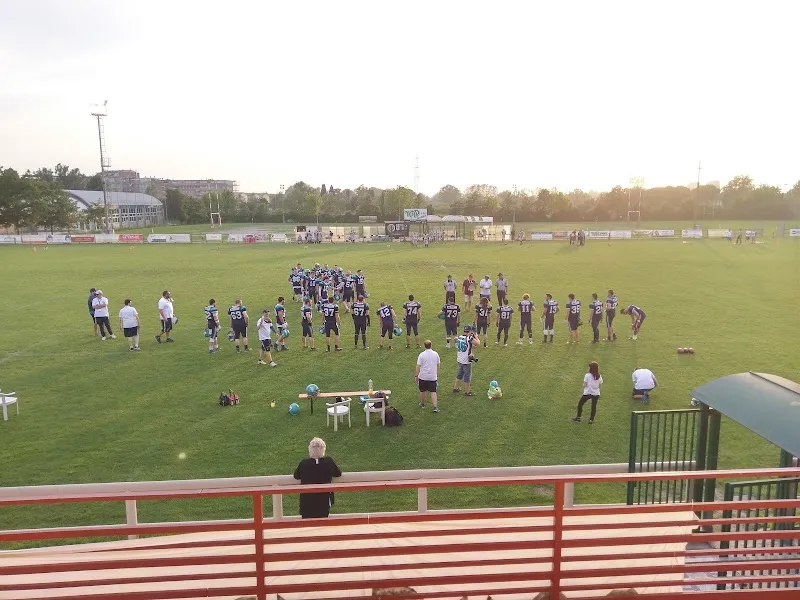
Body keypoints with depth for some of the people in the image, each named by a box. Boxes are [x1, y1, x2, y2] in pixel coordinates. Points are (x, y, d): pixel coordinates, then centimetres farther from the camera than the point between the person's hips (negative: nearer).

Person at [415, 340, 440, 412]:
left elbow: (418, 366, -11)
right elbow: (438, 365, 8)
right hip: (433, 376, 2)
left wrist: (417, 376, 0)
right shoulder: (435, 354, -2)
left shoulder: (421, 355, -12)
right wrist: (437, 374, 21)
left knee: (422, 391, 16)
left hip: (423, 376, -2)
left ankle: (422, 404, 33)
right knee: (433, 392, 4)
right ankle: (435, 407, -4)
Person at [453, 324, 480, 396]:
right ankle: (467, 392, 16)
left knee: (460, 374, 23)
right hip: (467, 361, -7)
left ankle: (455, 388, 32)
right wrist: (475, 336, -3)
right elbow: (478, 344, -17)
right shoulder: (469, 338, -21)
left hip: (460, 360, 7)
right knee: (467, 376, 6)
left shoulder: (459, 337, 1)